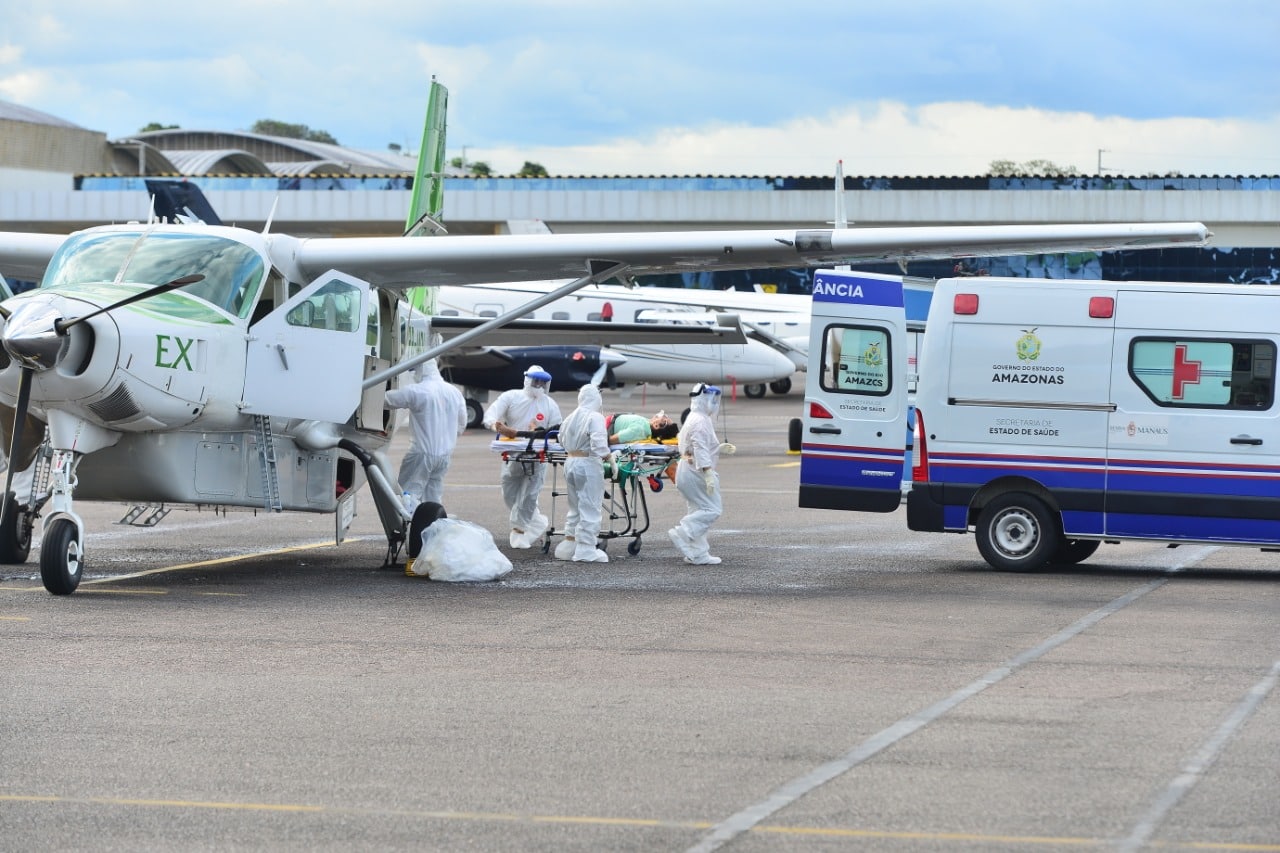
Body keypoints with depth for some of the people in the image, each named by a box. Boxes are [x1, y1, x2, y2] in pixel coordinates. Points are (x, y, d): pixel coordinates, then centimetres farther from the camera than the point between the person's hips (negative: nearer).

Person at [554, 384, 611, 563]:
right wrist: (605, 455, -15)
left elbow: (562, 440, 17)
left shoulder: (571, 417, 9)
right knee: (590, 508, -1)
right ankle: (585, 550, -1)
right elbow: (598, 442, -26)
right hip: (588, 464, -7)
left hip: (570, 461, 7)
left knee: (575, 507, 19)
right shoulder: (595, 417, -13)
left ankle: (569, 545, 23)